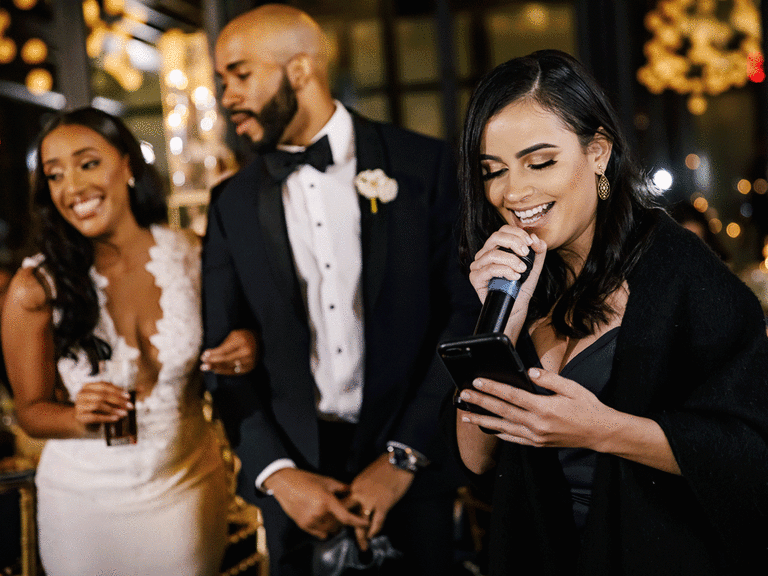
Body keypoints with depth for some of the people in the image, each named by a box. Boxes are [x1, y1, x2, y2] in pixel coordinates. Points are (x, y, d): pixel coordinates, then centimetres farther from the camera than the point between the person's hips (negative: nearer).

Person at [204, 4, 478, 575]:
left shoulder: (422, 164, -5)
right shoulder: (232, 204, 3)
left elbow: (467, 314, -7)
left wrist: (403, 458, -12)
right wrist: (278, 473, -10)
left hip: (413, 459, -1)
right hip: (293, 466, 2)